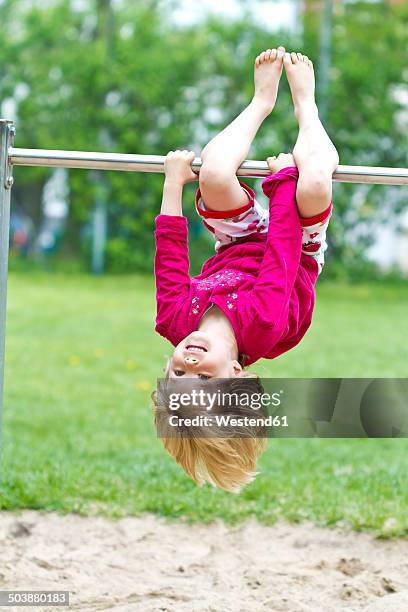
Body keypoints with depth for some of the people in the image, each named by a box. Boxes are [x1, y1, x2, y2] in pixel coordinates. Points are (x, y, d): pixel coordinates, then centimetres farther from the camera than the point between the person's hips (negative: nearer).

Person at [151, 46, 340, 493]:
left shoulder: (175, 322, -37)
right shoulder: (265, 324, -46)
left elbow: (169, 257, -24)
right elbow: (283, 248, -35)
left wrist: (174, 183, -13)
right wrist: (285, 178, -23)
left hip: (236, 246, 2)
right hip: (301, 251, -2)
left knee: (215, 174, -24)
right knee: (314, 185, -30)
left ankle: (263, 100, 13)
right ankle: (304, 104, 11)